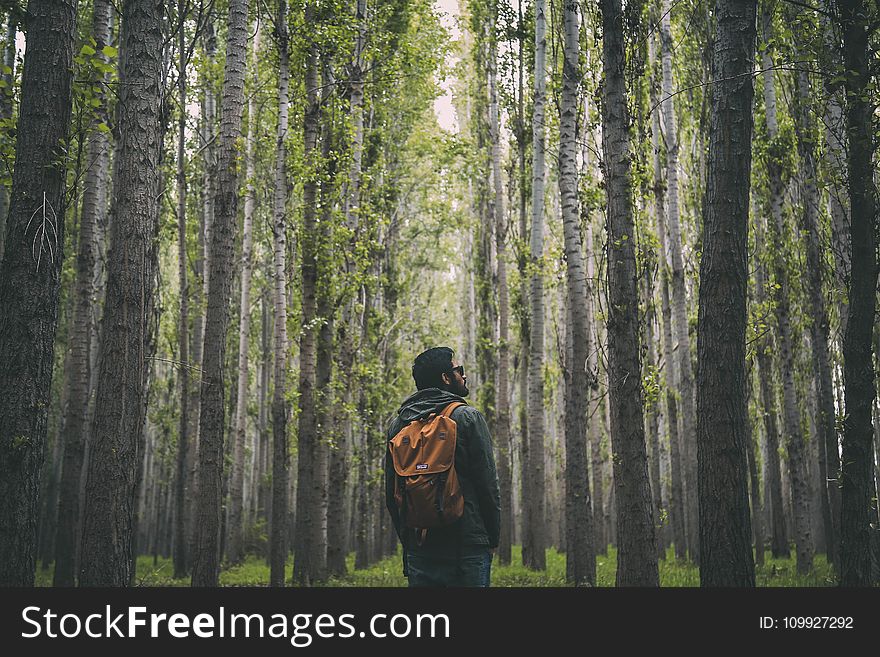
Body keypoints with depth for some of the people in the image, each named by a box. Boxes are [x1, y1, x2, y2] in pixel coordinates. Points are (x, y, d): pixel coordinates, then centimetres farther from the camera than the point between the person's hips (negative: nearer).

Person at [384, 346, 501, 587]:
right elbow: (487, 483, -8)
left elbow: (391, 494, 11)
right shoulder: (467, 417, -5)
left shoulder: (397, 425, 9)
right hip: (467, 547, -5)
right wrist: (492, 539, 1)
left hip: (418, 549, 5)